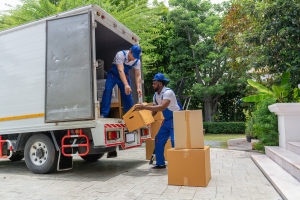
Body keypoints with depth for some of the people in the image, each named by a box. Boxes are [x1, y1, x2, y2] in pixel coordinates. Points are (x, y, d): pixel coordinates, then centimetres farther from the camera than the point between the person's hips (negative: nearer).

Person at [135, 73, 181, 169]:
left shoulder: (168, 92, -23)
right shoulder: (156, 95, 3)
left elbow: (162, 107, -37)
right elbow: (154, 111, 8)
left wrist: (145, 107, -39)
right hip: (167, 120, 9)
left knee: (175, 141, -17)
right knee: (159, 140, 7)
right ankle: (160, 163, 18)